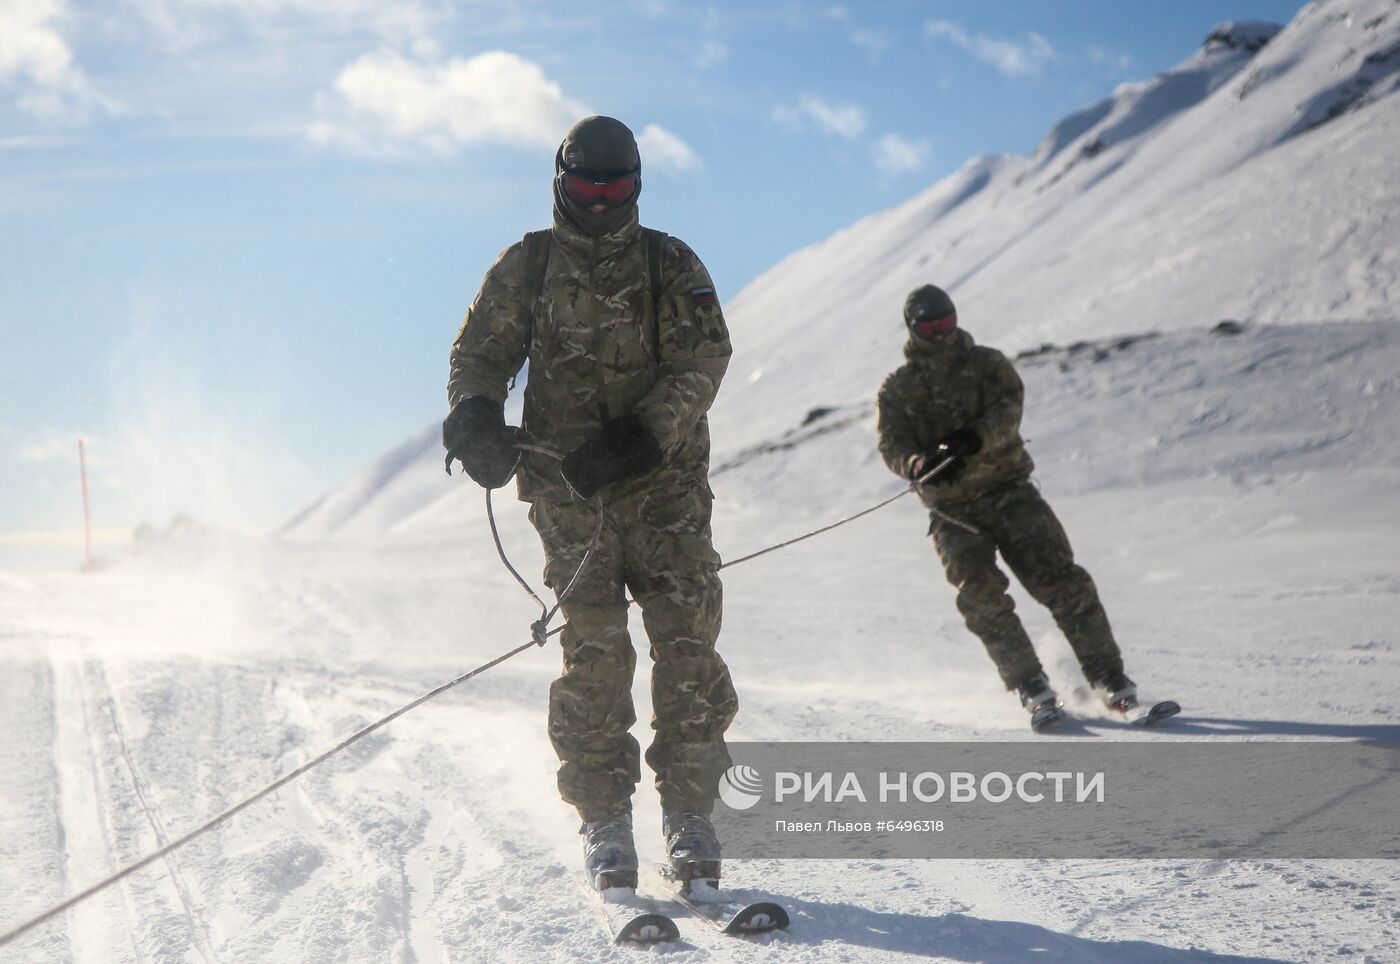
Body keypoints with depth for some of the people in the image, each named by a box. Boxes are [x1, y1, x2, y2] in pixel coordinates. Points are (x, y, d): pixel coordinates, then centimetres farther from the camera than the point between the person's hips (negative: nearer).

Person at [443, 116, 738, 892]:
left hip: (665, 483, 0)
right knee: (594, 651, -8)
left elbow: (704, 356, -3)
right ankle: (604, 820, 0)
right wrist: (475, 417, -14)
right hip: (569, 486, 0)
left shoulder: (671, 267, 8)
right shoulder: (527, 267, 11)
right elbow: (481, 350, 10)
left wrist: (642, 434, -18)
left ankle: (688, 812, 1)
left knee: (687, 641, -7)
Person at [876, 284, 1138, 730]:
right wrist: (918, 464, -26)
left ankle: (1108, 677, -9)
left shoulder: (987, 363, 8)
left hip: (1006, 489, 0)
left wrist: (976, 437, -32)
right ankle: (1033, 689, -16)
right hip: (952, 510, 0)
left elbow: (1008, 408, -10)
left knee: (1059, 578, -13)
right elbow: (892, 446, -2)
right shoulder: (897, 389, 11)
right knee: (981, 596, -19)